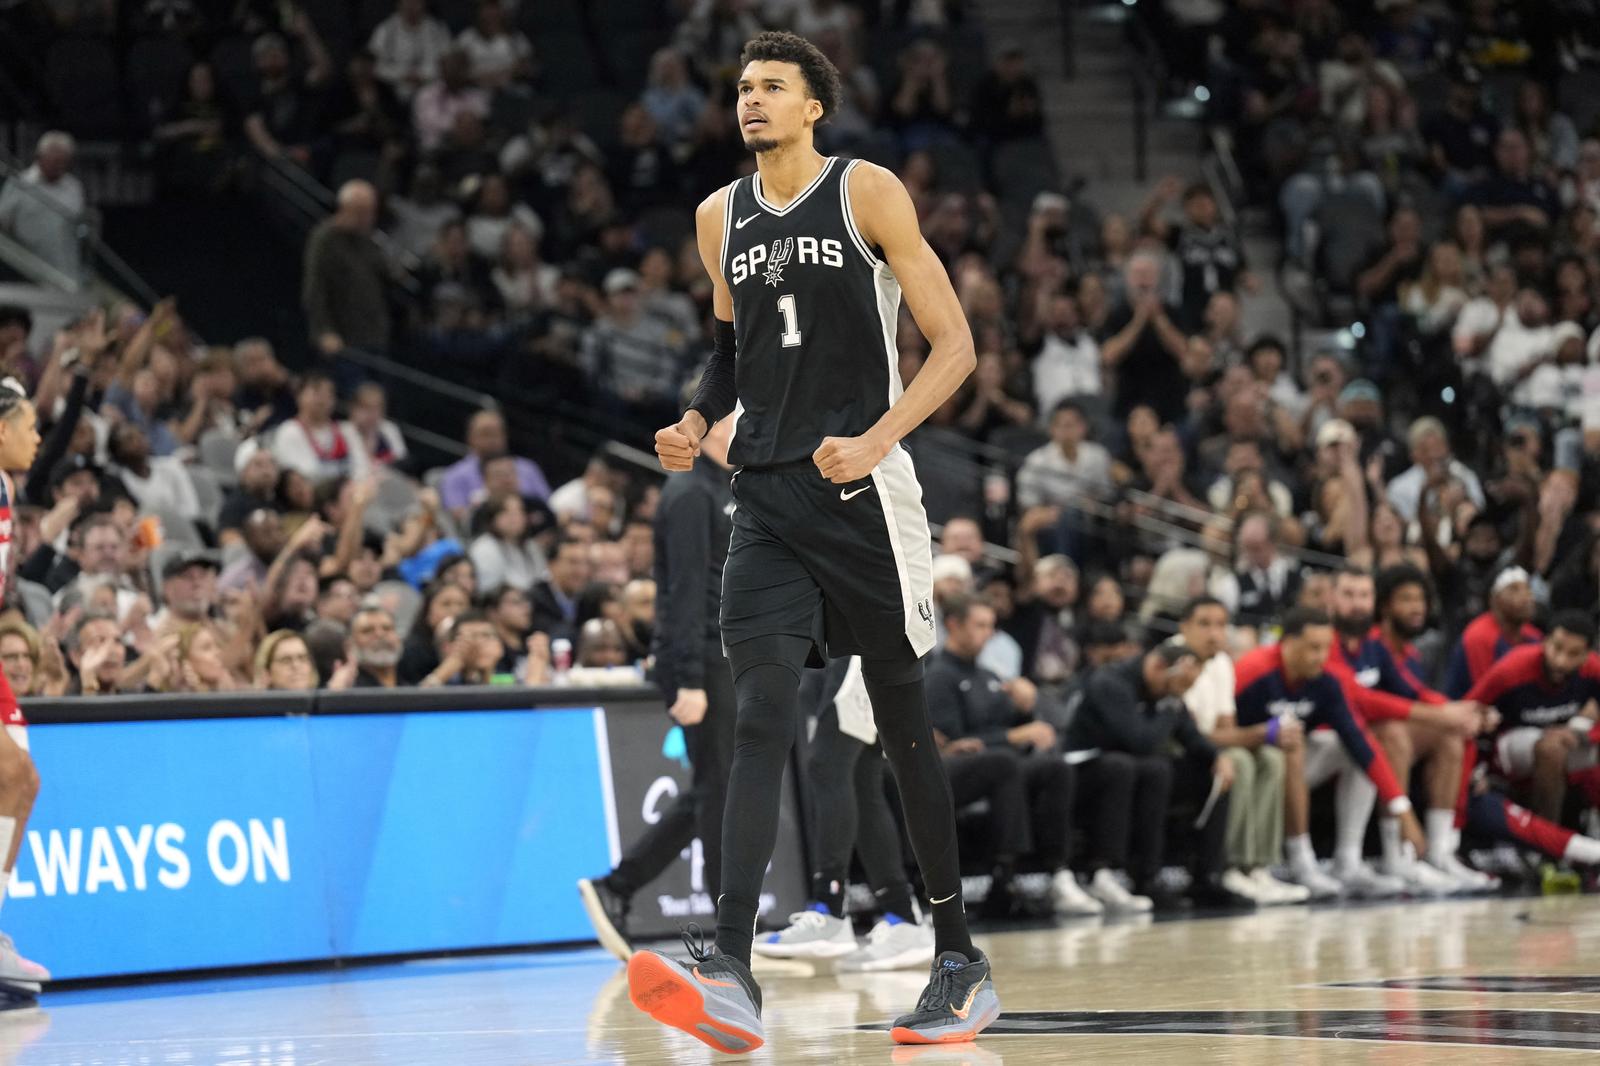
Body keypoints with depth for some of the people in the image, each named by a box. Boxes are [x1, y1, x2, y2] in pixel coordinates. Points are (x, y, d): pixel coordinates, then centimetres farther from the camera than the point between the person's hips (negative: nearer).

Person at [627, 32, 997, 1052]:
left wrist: (875, 441, -19)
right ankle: (731, 973, -22)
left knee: (903, 723, 4)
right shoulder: (720, 218, 12)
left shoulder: (868, 193, -3)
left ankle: (961, 960, 17)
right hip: (767, 499, 4)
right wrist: (696, 423, 8)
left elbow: (954, 345, -6)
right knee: (761, 721, -11)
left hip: (863, 492, -4)